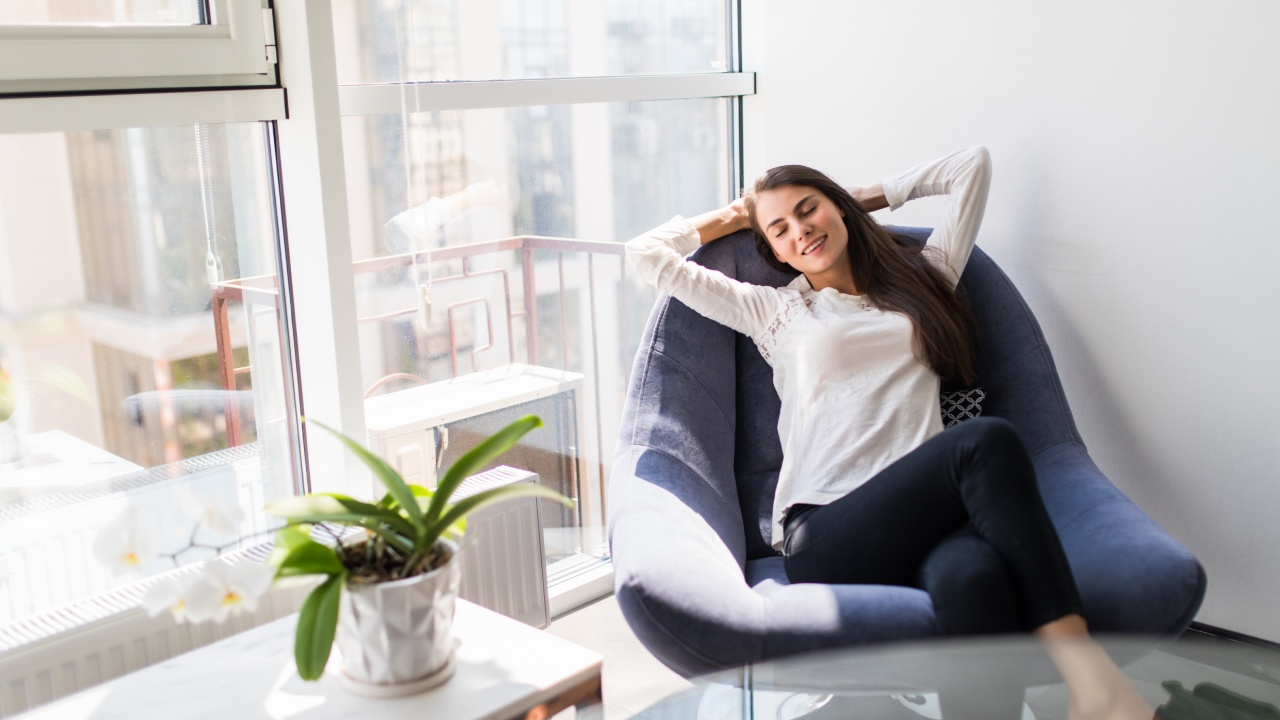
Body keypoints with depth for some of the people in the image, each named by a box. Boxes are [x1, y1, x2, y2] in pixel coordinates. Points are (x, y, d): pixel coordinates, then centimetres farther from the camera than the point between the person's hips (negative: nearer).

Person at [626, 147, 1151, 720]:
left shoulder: (921, 278, 27)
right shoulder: (773, 311, 22)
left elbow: (972, 164, 33)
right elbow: (645, 253, 23)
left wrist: (869, 197, 37)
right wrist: (736, 216, 35)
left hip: (923, 519, 2)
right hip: (823, 536, -2)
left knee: (970, 572, -38)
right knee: (985, 441, -31)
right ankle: (1081, 662, -34)